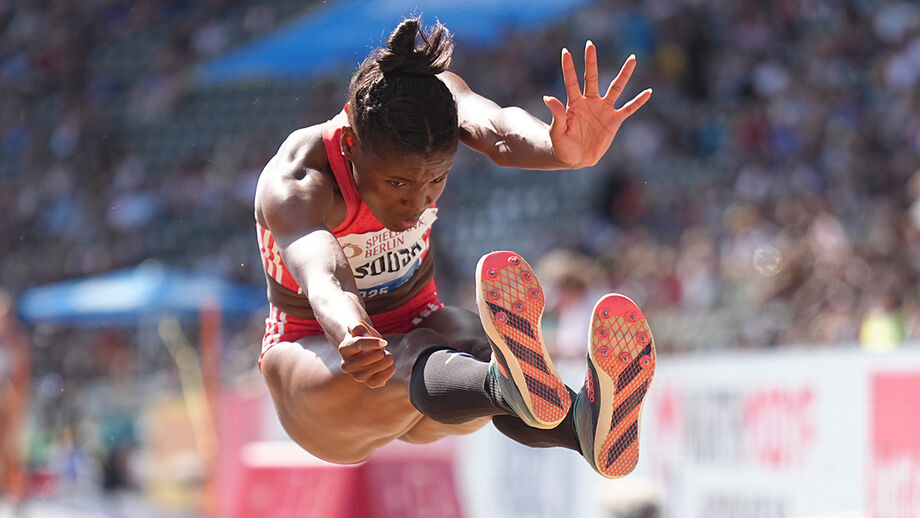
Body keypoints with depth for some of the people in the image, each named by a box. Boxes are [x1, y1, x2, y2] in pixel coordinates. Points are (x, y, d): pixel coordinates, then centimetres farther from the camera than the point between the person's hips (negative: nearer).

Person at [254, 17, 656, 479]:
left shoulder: (436, 95, -15)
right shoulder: (295, 185, -29)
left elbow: (498, 133, -37)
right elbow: (323, 282, -48)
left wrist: (564, 152, -62)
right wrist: (349, 336, -73)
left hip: (419, 329, 4)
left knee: (477, 347, -35)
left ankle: (590, 425, -69)